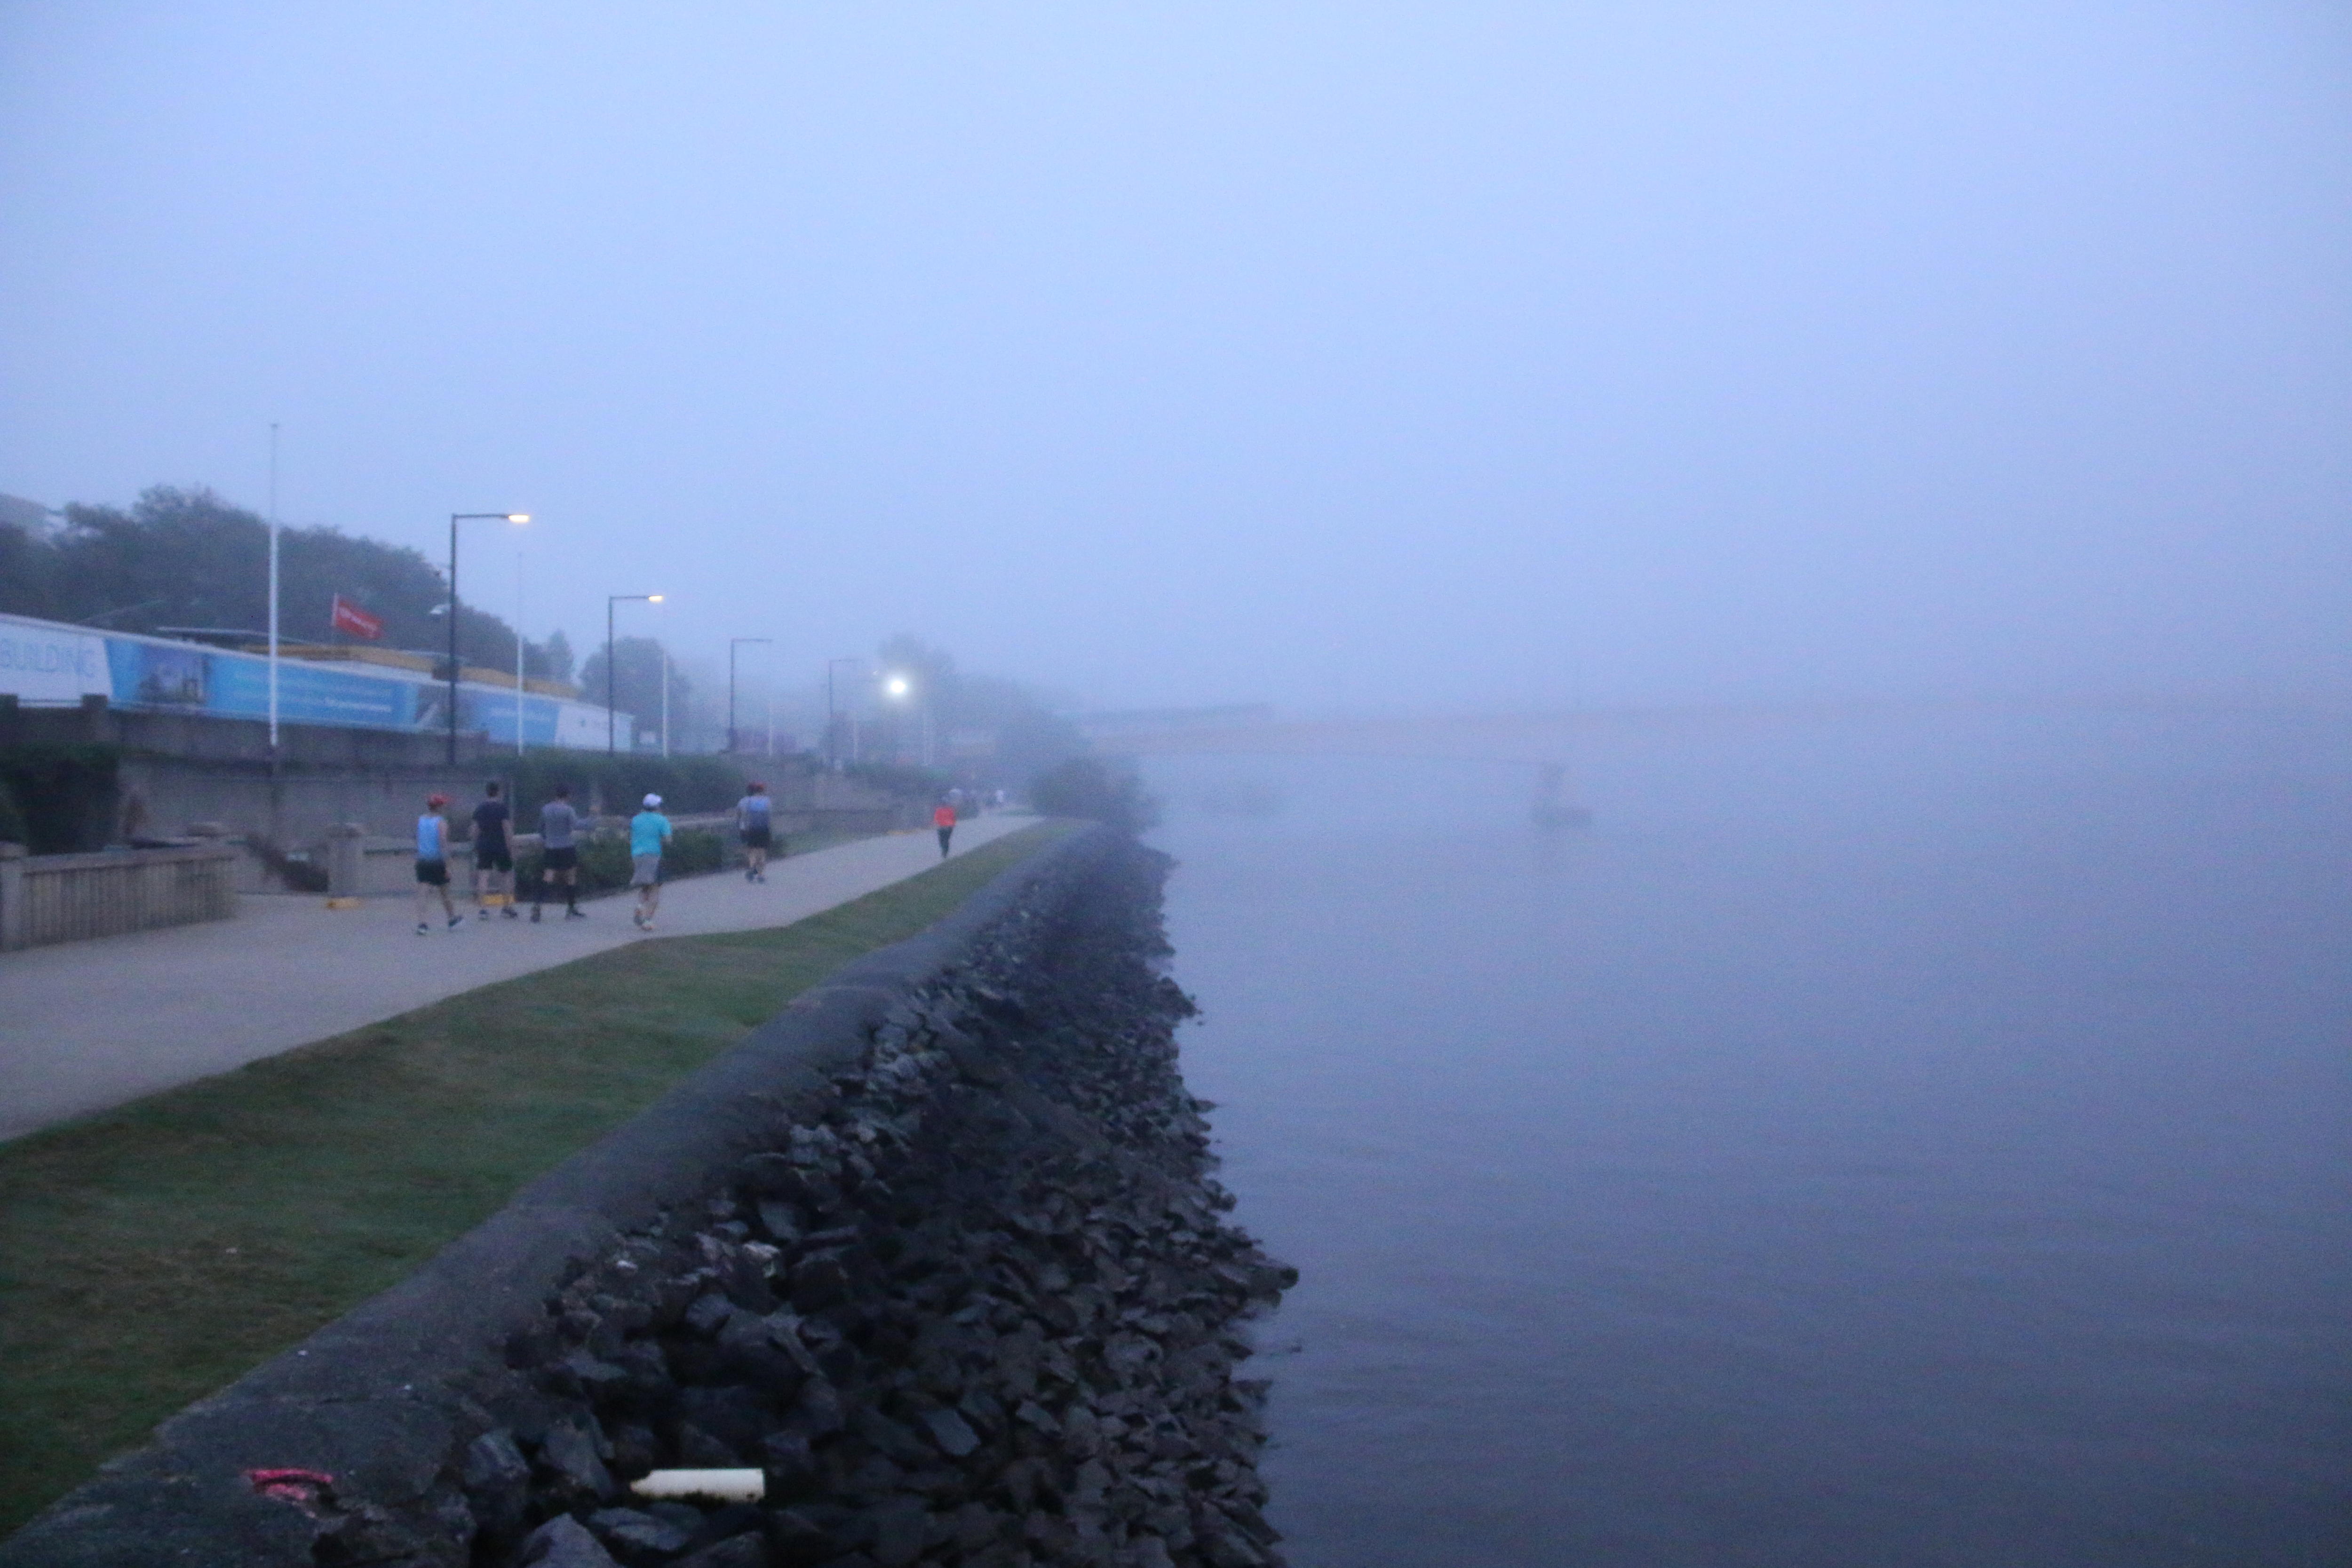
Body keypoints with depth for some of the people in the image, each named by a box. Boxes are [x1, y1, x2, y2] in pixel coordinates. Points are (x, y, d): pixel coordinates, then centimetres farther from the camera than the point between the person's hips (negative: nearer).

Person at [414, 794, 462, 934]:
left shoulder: (420, 821, 6)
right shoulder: (441, 822, -10)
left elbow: (418, 842, 16)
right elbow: (443, 844, -18)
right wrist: (448, 866, -18)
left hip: (422, 861, 4)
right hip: (438, 862, -4)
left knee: (422, 892, -3)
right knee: (444, 892, 12)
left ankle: (421, 922, -18)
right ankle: (453, 919, 29)